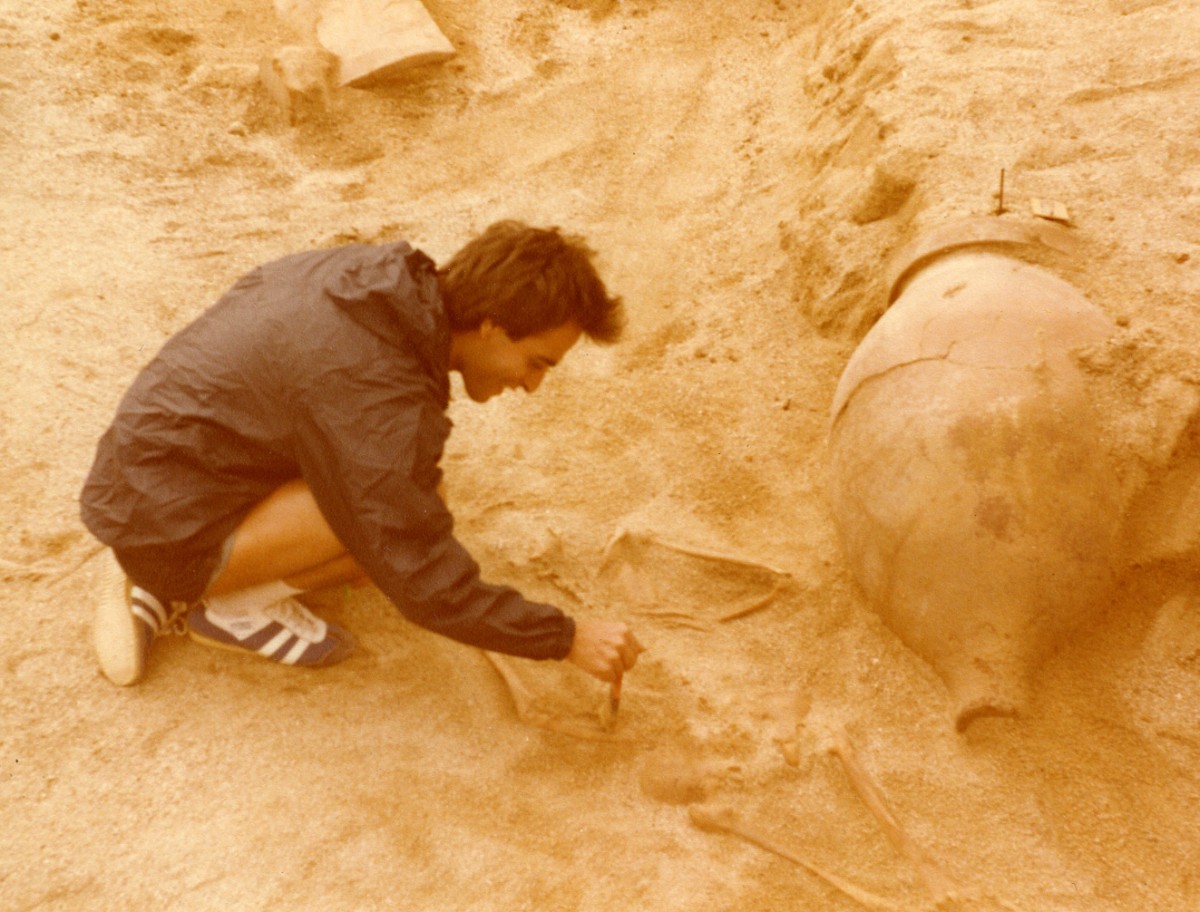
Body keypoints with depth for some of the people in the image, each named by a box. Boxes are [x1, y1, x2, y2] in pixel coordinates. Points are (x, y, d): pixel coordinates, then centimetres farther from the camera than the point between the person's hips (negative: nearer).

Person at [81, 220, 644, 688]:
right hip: (168, 525, -10)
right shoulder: (380, 400, -28)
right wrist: (567, 638, -16)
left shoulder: (390, 279, -2)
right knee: (413, 507, -24)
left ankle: (160, 592, 12)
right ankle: (232, 603, -2)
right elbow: (427, 587, -25)